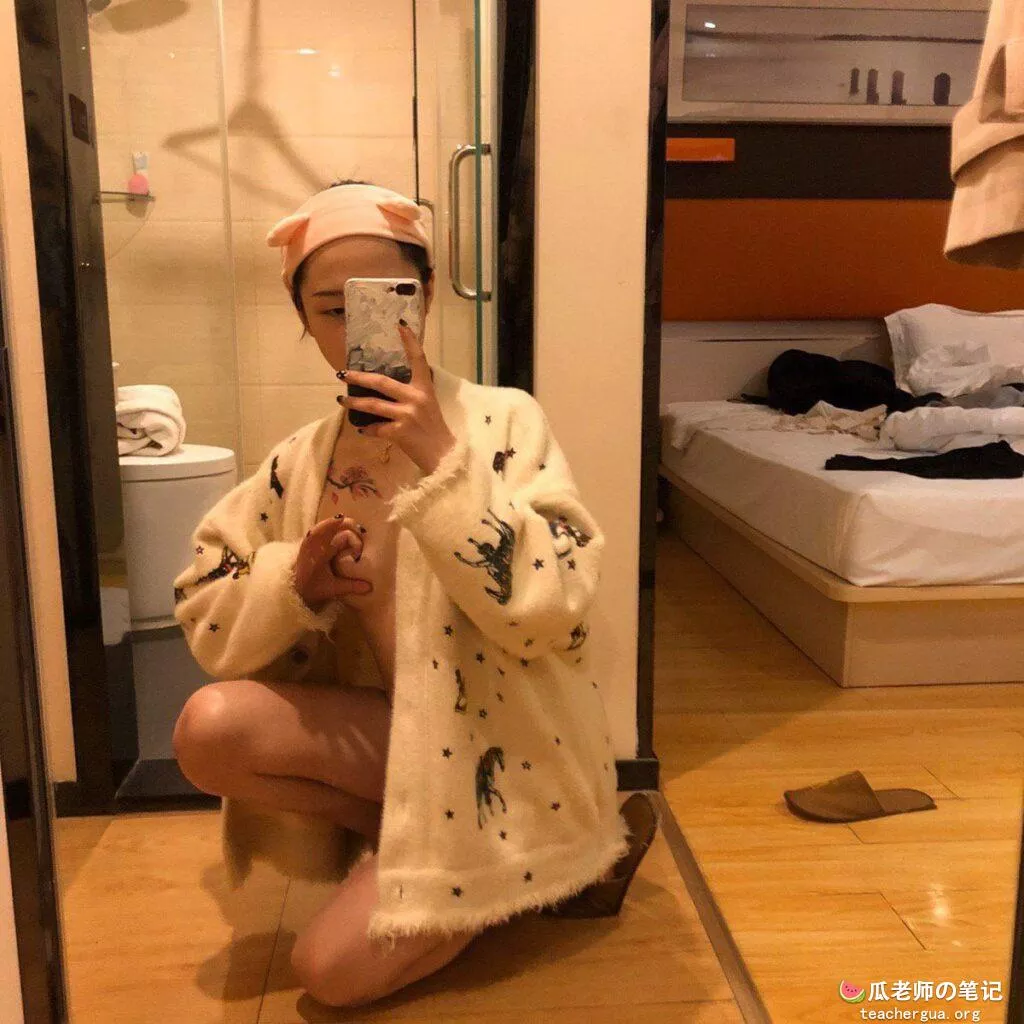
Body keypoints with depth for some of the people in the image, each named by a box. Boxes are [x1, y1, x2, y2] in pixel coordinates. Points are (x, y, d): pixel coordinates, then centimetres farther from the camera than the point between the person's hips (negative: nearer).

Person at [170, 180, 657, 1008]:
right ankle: (412, 848, 0)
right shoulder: (298, 462, 0)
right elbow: (207, 623, 3)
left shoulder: (503, 421, -14)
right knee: (210, 729, -18)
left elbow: (550, 609, -25)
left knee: (334, 970, -11)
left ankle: (550, 863, 11)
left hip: (501, 752, -4)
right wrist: (296, 582, -18)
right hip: (398, 731, 5)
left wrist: (440, 460, -31)